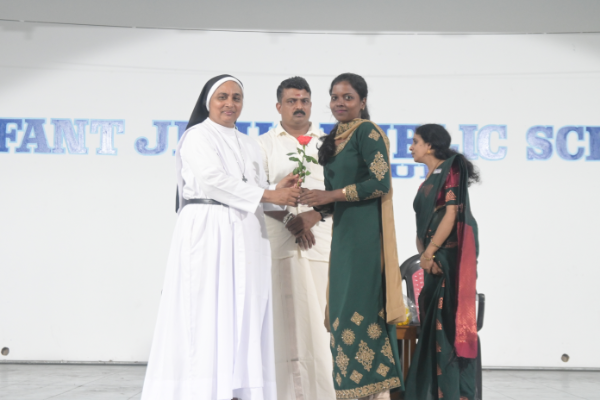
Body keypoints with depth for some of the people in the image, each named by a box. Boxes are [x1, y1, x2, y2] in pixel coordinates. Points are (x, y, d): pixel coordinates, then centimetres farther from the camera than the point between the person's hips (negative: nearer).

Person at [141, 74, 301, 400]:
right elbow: (213, 180, -11)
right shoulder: (197, 136, 2)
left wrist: (280, 191, -7)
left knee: (243, 311, 0)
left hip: (245, 236, 6)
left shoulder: (249, 146, 22)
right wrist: (269, 195, -11)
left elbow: (258, 189, 15)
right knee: (207, 313, -10)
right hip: (207, 231, -6)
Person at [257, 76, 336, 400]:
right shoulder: (265, 144, 14)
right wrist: (290, 219, -10)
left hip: (322, 242, 1)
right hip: (280, 242, -1)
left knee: (323, 319, -6)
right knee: (287, 319, -7)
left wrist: (314, 215, -8)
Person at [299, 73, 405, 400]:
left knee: (362, 308, -11)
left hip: (366, 234, -9)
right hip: (344, 233, 9)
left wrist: (331, 195, -15)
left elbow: (381, 182, -16)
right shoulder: (335, 140, 19)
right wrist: (315, 201, 2)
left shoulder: (366, 132, -6)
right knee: (344, 309, 6)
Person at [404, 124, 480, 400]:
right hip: (433, 260, 9)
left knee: (449, 323, -10)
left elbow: (451, 213, -15)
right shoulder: (428, 180, 20)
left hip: (450, 258, -9)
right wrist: (424, 255, -2)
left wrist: (430, 252, -15)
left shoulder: (451, 170, -5)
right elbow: (422, 224, 15)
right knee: (432, 325, 7)